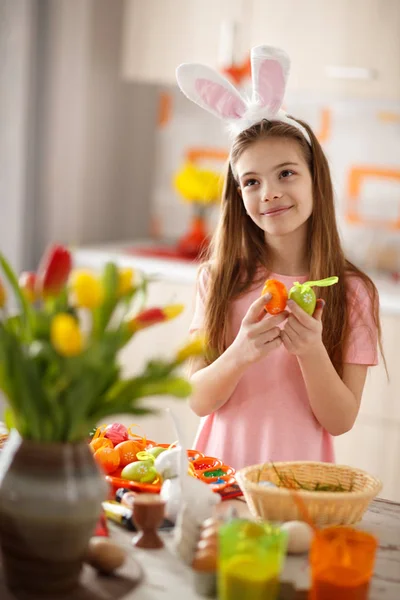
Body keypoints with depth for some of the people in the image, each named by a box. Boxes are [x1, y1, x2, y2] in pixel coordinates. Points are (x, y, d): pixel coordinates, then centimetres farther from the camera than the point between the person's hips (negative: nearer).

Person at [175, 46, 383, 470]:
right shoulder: (220, 279, 1)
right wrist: (239, 355, -20)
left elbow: (341, 420, -3)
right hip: (220, 479, 1)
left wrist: (311, 352, -19)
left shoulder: (352, 293, -3)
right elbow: (198, 400, -1)